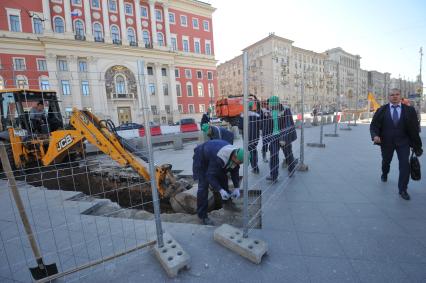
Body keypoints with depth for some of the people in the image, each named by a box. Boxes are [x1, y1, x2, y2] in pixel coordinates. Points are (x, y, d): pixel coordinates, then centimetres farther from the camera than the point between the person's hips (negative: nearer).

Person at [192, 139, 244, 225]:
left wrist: (237, 188, -14)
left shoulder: (235, 155, -18)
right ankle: (202, 215, -5)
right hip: (201, 158, -7)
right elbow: (210, 176, -37)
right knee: (203, 185, -14)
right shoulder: (219, 158, -42)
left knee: (223, 178, 9)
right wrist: (220, 190, -42)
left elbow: (235, 172, -7)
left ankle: (227, 202, 32)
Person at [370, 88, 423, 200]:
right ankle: (384, 174, 50)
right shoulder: (382, 110, -2)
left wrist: (416, 144, 0)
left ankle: (402, 189, 5)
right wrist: (375, 135, -25)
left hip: (403, 142, 0)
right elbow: (374, 125, -5)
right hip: (386, 141, 0)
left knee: (405, 164, -8)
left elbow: (414, 128, 0)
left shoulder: (409, 110, -2)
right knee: (386, 161, 19)